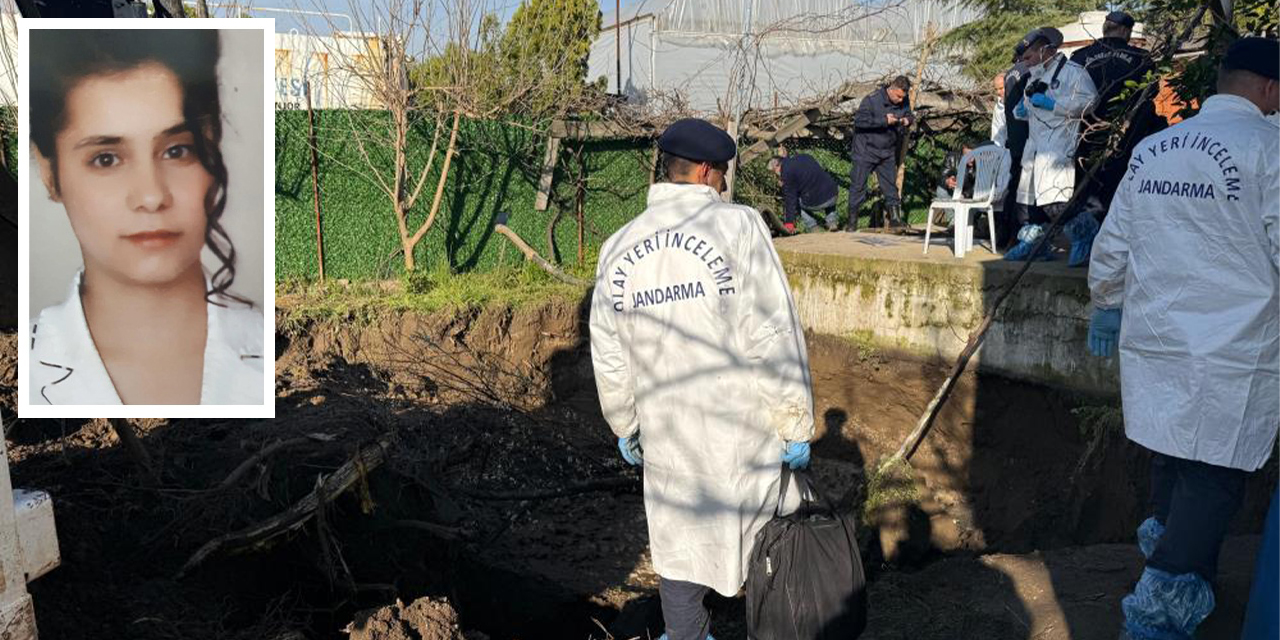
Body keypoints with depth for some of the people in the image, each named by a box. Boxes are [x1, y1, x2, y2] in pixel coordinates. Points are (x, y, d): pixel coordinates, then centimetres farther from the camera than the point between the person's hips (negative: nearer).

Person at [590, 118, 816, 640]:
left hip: (666, 436, 4)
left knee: (679, 551, 18)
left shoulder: (619, 246, 1)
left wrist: (624, 426, 22)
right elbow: (774, 338, -16)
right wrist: (795, 425, -7)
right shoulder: (739, 226, -13)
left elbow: (609, 356, 8)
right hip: (742, 430, -3)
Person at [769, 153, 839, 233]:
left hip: (816, 204, -7)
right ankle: (832, 221, 22)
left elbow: (789, 198, -6)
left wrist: (789, 222, -3)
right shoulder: (804, 157, 18)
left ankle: (812, 226, 9)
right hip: (833, 197, 7)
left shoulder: (786, 172, -4)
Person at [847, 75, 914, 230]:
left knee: (890, 184, 8)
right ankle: (852, 220, 6)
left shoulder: (904, 101, 0)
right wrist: (884, 121, -25)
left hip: (887, 152, 5)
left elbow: (910, 114, 16)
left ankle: (895, 218, 16)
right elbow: (859, 120, -21)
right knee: (858, 184, -1)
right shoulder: (872, 99, -17)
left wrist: (907, 120, -10)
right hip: (866, 150, -5)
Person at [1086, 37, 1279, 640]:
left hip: (1152, 339, 6)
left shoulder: (1150, 149, 8)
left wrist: (1106, 309, 26)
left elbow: (1111, 247, 13)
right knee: (1213, 479, 3)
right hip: (1232, 352, -6)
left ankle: (1167, 553, 39)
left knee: (1171, 455, 21)